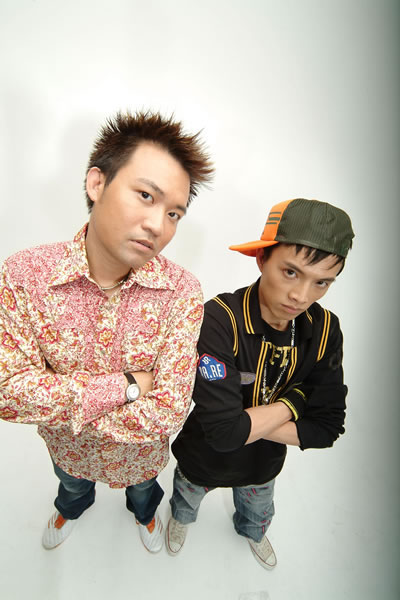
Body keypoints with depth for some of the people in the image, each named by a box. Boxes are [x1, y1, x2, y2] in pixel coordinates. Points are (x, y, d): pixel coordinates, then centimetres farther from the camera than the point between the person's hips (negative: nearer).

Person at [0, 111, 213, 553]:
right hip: (68, 448, 2)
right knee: (71, 484, 37)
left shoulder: (182, 293, -33)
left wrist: (52, 403, -30)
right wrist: (126, 385, -35)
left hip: (140, 452, 0)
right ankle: (72, 509, 76)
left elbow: (166, 413, -33)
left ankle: (143, 512, 74)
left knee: (142, 488, 35)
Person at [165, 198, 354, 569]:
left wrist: (246, 424, -28)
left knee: (259, 512, 37)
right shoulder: (219, 319, -39)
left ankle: (251, 532, 75)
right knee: (187, 498, 34)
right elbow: (223, 430, -41)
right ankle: (180, 519, 72)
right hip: (203, 459, -3)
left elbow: (327, 427, -19)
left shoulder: (325, 330, -22)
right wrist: (291, 402, -28)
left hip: (265, 464, 4)